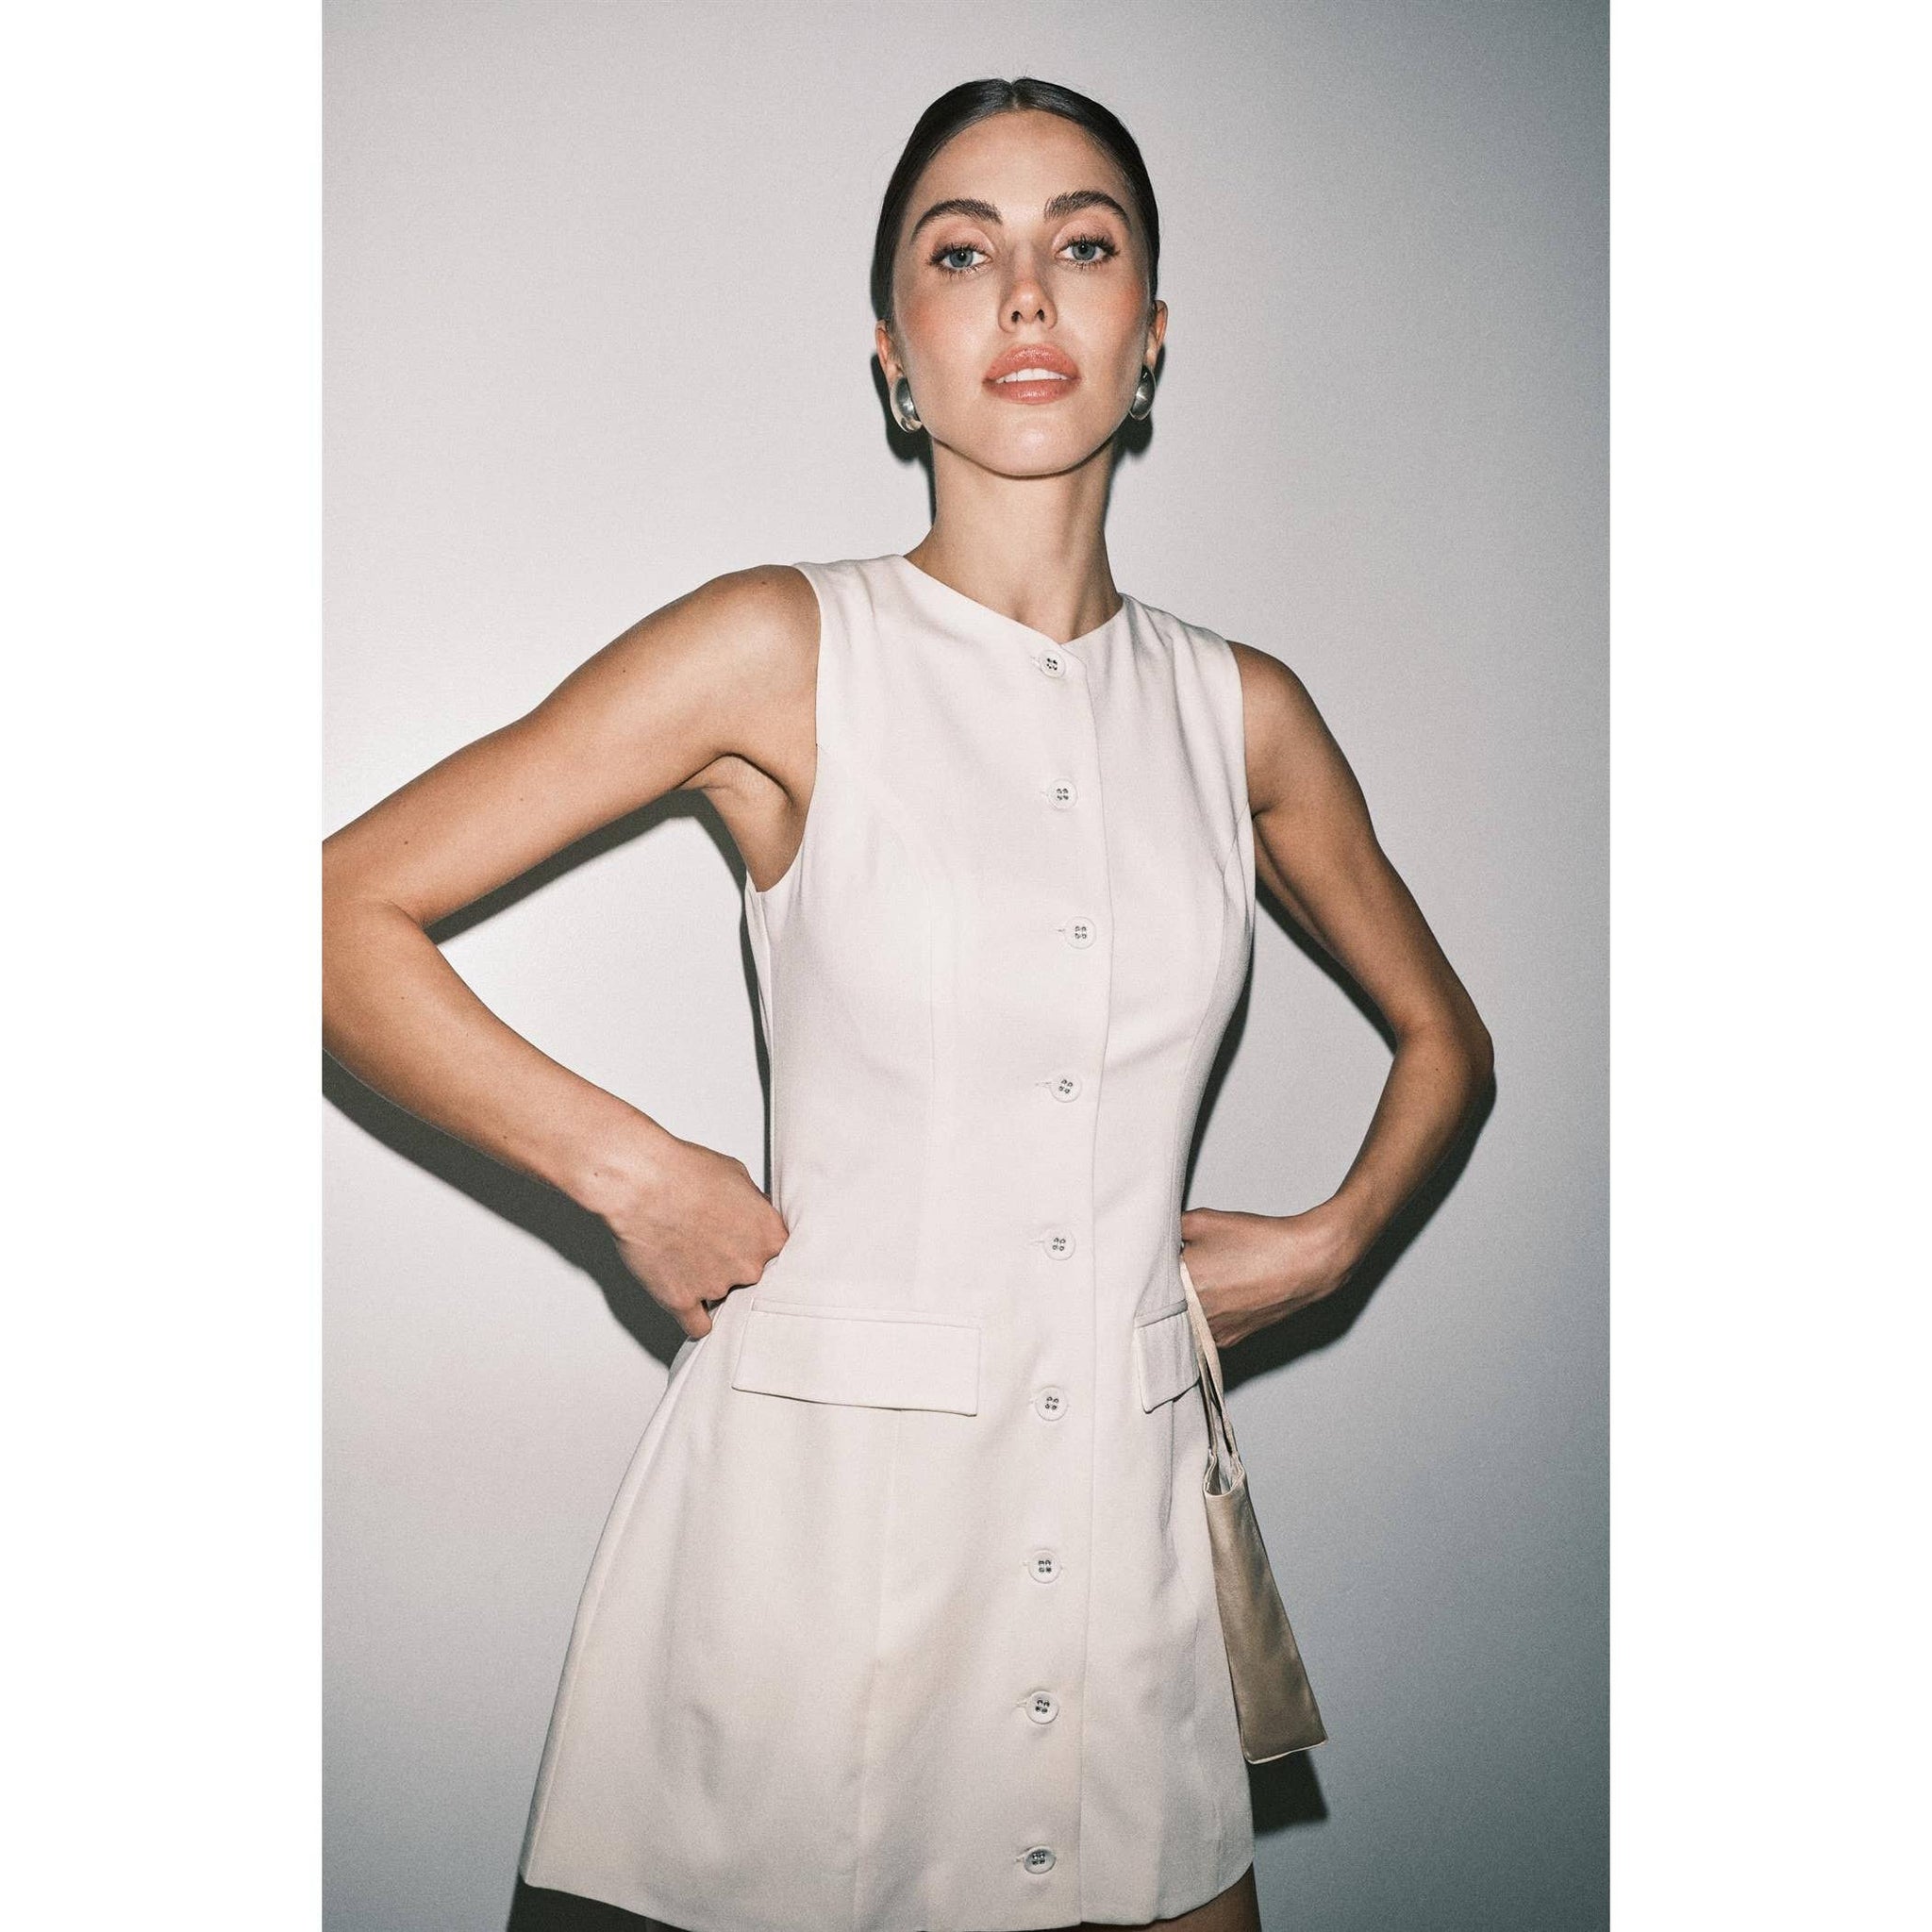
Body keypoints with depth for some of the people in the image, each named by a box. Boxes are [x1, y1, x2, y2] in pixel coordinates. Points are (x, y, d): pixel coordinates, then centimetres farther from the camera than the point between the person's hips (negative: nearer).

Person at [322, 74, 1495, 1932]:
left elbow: (1442, 1034, 20)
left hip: (1125, 1498, 4)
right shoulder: (780, 648, -7)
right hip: (821, 1481, -3)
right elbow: (345, 915, -7)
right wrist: (637, 1174, -11)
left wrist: (1327, 1239, 5)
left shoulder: (1244, 712, 4)